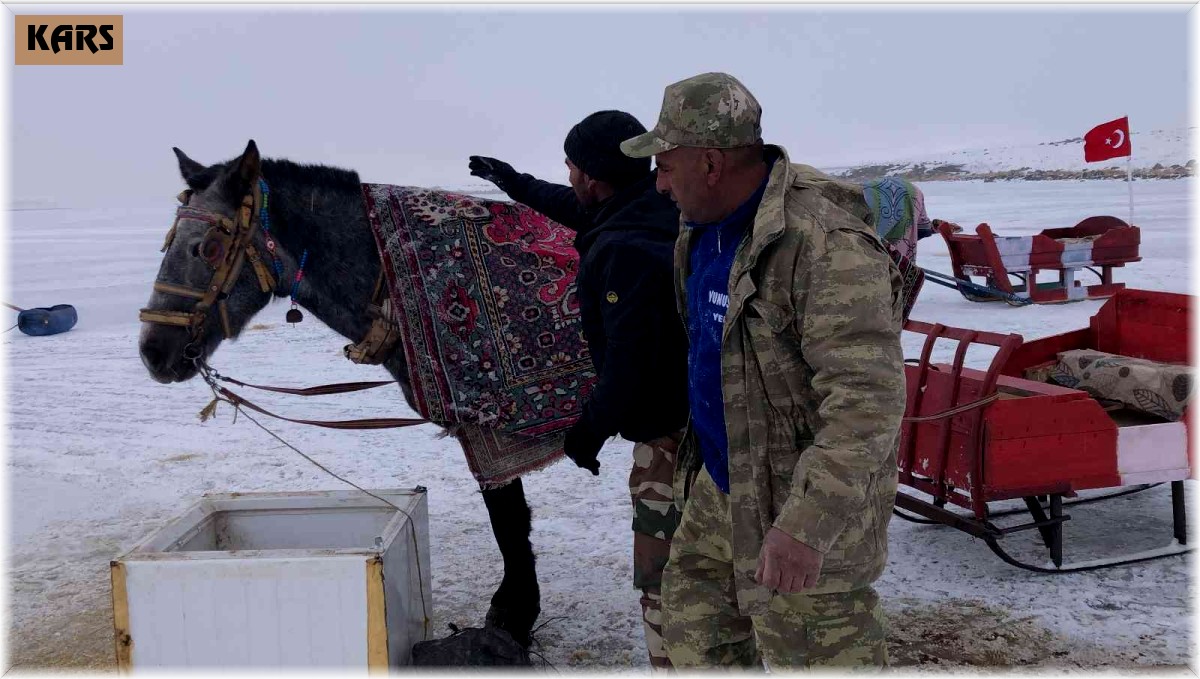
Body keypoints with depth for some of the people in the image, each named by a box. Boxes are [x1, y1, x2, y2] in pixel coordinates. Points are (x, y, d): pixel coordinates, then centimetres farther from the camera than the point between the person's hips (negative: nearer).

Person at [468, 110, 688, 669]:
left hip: (671, 433, -11)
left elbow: (627, 362, -25)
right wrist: (517, 184, 40)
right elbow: (586, 210, 27)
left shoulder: (625, 251, -24)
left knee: (664, 579, -1)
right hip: (707, 413, 11)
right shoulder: (658, 210, 7)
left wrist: (592, 429, -10)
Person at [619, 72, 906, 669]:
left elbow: (865, 401, -31)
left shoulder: (828, 245, -28)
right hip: (722, 485, 9)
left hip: (802, 497, -9)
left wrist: (806, 526, -34)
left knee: (811, 652, 1)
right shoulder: (704, 229, 4)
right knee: (695, 619, 22)